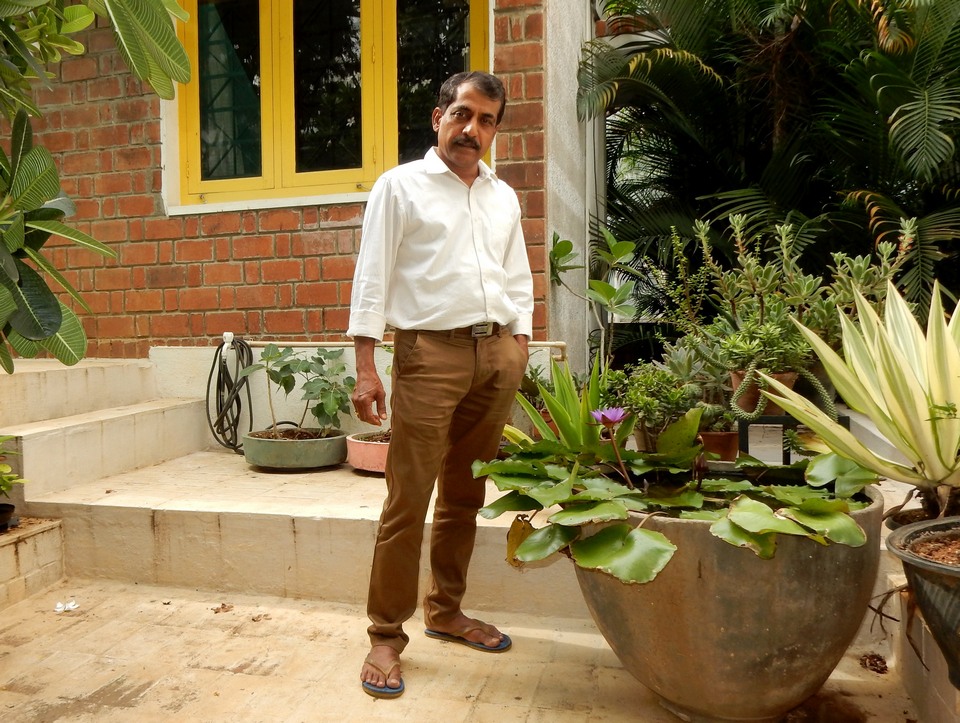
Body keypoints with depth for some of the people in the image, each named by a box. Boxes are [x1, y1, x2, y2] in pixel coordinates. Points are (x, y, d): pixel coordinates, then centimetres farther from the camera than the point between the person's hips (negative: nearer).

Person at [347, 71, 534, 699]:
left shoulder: (504, 197, 18)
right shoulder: (400, 186, 4)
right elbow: (372, 278, -2)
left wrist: (519, 354, 9)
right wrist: (366, 368, -10)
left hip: (496, 353, 5)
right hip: (429, 352, -5)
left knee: (466, 495, 12)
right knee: (409, 499, -5)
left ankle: (446, 611, 27)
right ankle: (387, 636, 8)